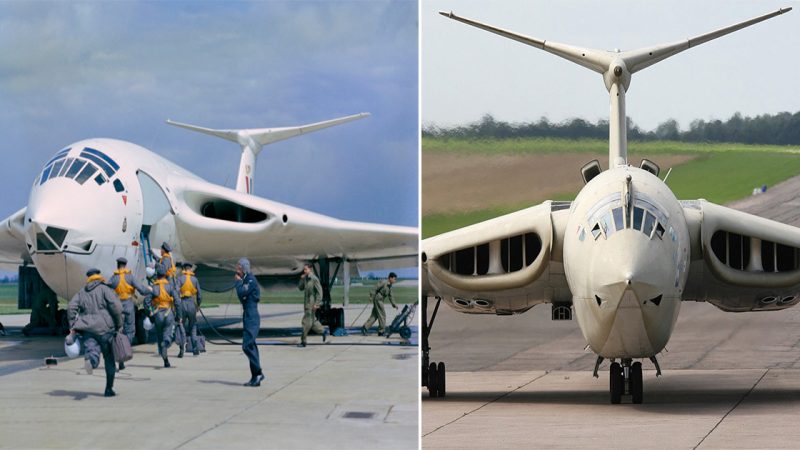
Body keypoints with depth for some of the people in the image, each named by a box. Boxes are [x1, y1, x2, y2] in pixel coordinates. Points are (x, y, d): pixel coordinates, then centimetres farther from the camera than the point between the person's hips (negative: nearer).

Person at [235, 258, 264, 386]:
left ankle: (258, 372, -13)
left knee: (247, 345, -15)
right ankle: (255, 376, 12)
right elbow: (242, 296, 17)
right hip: (248, 317, 10)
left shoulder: (251, 280, -11)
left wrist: (238, 281, -6)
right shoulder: (245, 280, 17)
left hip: (252, 318, -10)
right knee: (250, 346, 10)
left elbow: (242, 293, -20)